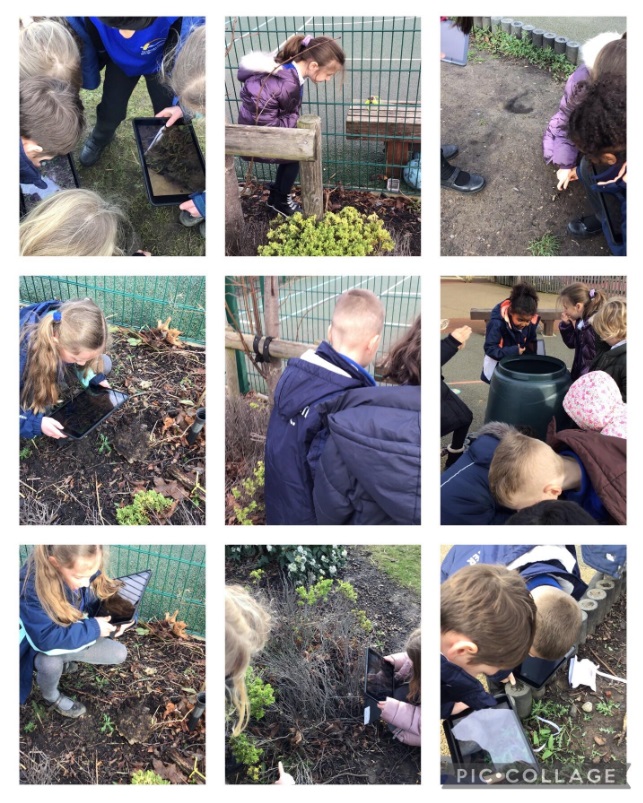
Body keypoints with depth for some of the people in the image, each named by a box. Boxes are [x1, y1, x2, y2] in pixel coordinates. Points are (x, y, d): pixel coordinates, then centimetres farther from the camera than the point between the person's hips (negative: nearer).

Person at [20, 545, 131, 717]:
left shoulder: (85, 571, -21)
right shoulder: (31, 585, -38)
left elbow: (92, 608, -3)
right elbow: (46, 639, -40)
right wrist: (93, 628, -33)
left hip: (74, 639, 5)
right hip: (40, 647, -5)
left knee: (119, 654, -2)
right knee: (50, 662, -35)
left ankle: (62, 661, 16)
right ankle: (51, 697, 0)